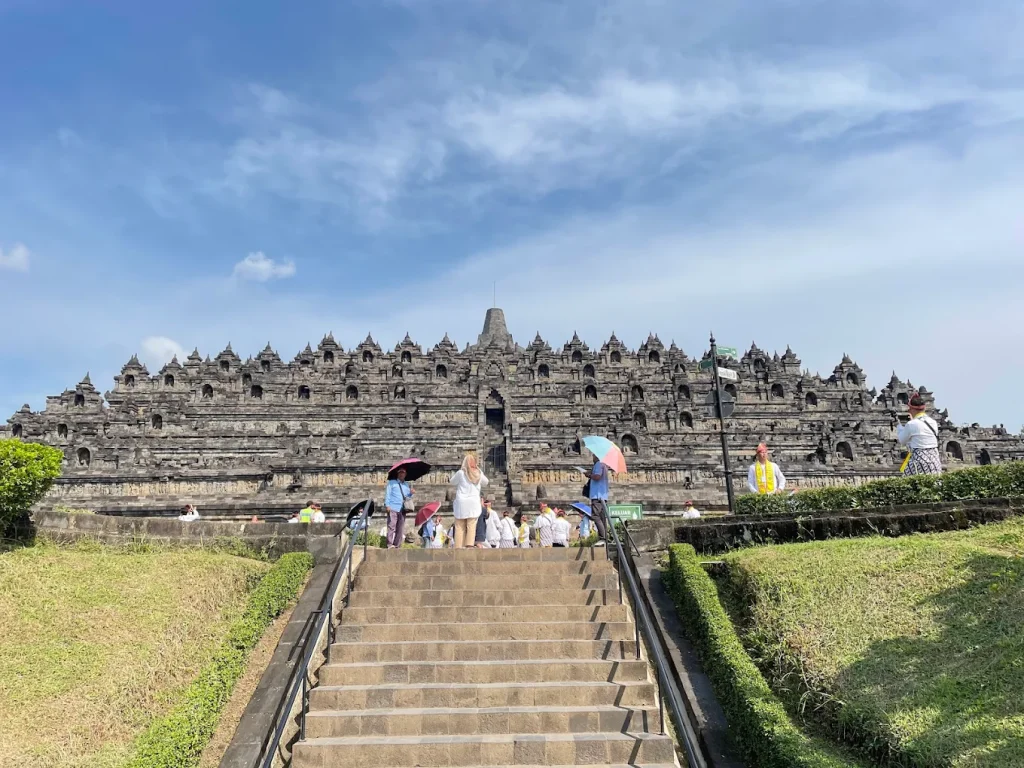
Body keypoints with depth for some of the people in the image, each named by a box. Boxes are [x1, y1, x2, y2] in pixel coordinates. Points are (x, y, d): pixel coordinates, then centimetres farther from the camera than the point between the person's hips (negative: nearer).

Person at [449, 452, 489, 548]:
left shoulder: (460, 473, -3)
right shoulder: (478, 473, 5)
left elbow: (452, 482, 13)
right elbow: (485, 483, 23)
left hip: (461, 503, -1)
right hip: (474, 503, 1)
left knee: (460, 526, 2)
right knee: (471, 526, 0)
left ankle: (459, 547, -2)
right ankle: (470, 544, -12)